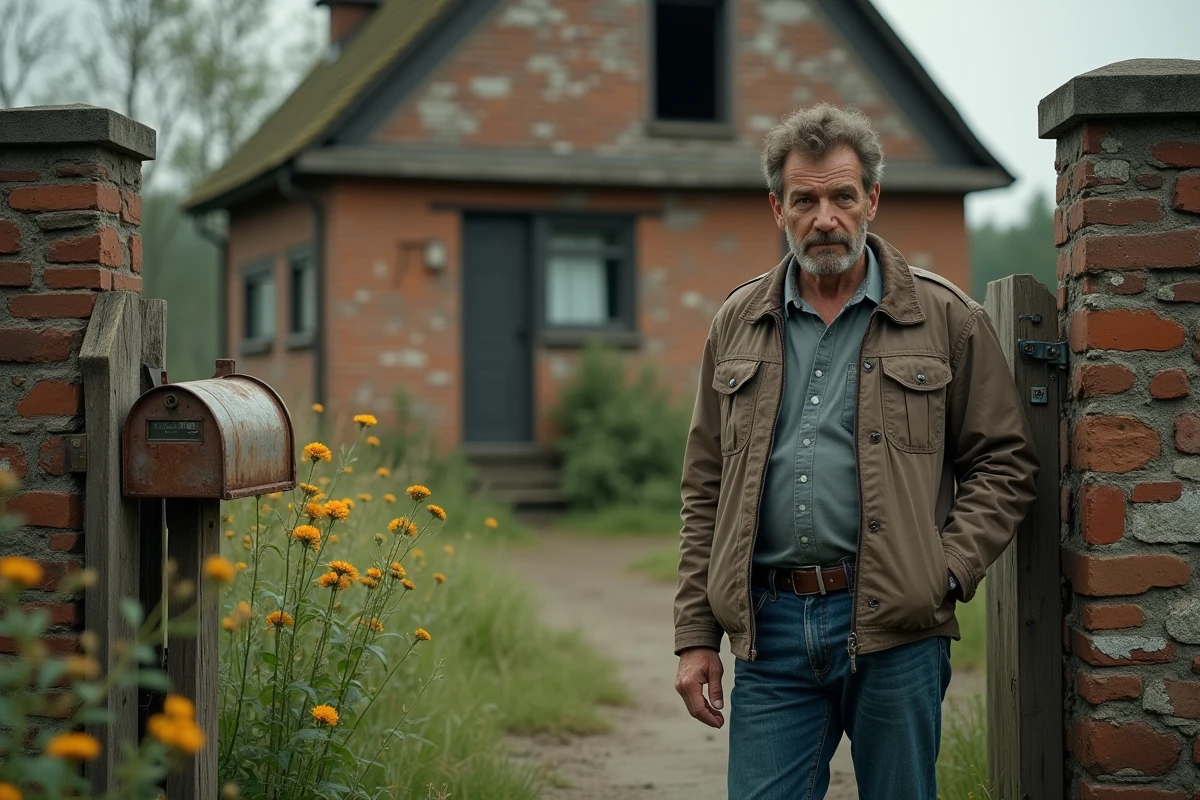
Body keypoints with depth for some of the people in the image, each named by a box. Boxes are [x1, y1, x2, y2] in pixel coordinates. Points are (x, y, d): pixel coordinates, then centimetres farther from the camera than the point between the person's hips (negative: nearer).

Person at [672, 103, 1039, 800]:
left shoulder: (947, 319, 4)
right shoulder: (738, 325, 12)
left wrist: (946, 571, -9)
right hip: (771, 626, 2)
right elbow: (706, 490, 13)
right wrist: (696, 635, 7)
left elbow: (1006, 462, 5)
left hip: (897, 632, -2)